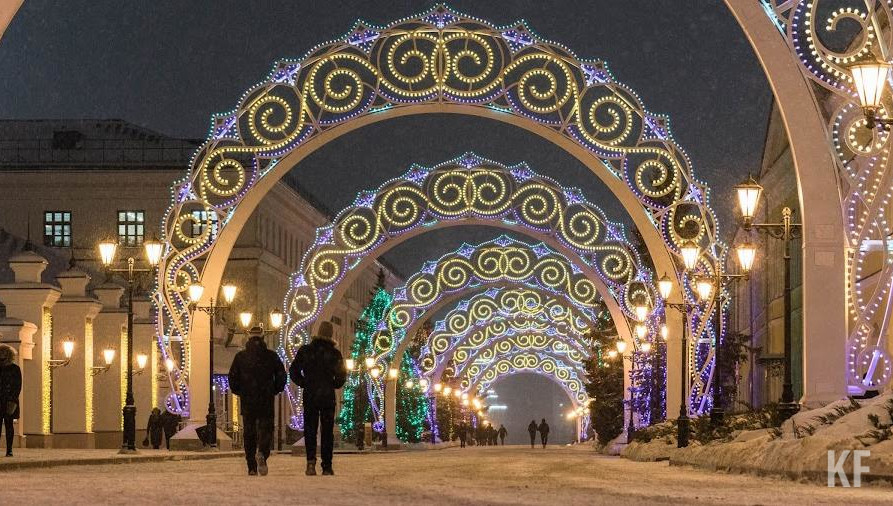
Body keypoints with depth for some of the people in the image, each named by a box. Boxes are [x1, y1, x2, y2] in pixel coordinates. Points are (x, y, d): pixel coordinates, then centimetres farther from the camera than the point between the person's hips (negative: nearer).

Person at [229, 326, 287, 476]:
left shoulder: (240, 357, 2)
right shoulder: (271, 356, 1)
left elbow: (233, 378, 0)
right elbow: (281, 376, 0)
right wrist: (275, 391, 15)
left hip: (247, 402, 1)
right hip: (266, 402, -1)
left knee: (249, 433, 8)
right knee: (266, 430, 3)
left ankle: (252, 468, 5)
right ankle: (262, 453, -26)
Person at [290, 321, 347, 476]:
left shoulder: (305, 351, 0)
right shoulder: (334, 353, -3)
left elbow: (293, 371, 1)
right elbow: (341, 375, -4)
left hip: (310, 395, 1)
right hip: (328, 396, 0)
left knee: (310, 429, 6)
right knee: (327, 431, 5)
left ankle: (311, 459, -16)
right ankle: (327, 466, 3)